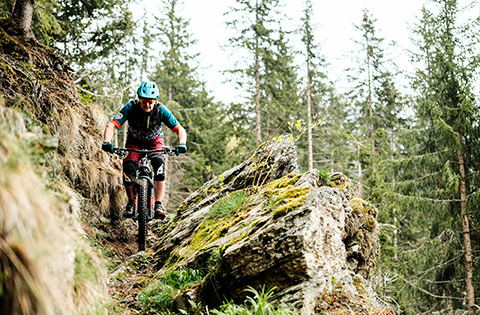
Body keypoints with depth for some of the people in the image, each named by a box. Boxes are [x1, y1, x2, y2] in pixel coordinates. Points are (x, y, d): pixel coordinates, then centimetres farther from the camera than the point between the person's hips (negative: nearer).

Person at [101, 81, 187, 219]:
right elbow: (111, 126, -33)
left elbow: (180, 129, -25)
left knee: (159, 162, -30)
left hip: (154, 140, 0)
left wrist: (181, 144, -46)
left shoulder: (161, 110, -26)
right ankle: (131, 202, -3)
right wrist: (106, 142, -52)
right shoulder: (131, 107, -28)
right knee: (128, 166, -25)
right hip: (134, 141, 0)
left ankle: (158, 204, -26)